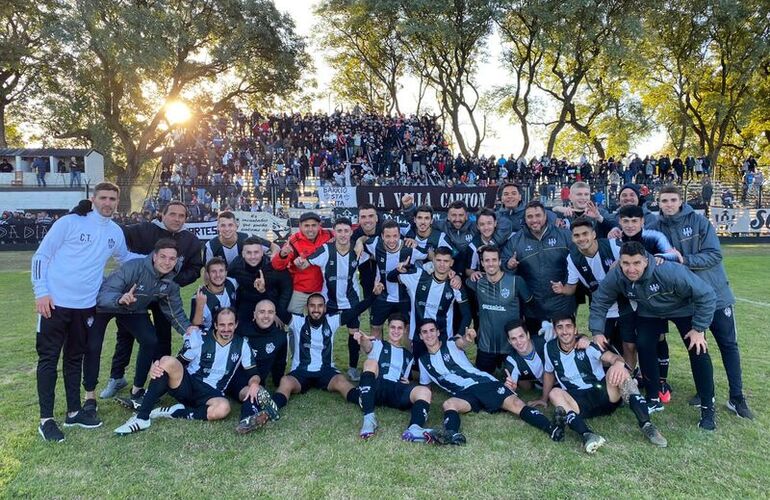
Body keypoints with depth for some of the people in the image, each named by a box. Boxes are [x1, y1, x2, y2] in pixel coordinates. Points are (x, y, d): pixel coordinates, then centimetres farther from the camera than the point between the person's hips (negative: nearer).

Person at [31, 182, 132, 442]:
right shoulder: (70, 222, -7)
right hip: (55, 303, -4)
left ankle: (74, 411, 25)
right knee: (48, 359, 2)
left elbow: (125, 258, 25)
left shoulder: (116, 233, 7)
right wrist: (41, 292, -13)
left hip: (86, 306, 5)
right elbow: (41, 256, -5)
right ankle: (46, 419, 10)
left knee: (75, 359, 15)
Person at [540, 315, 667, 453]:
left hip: (605, 394, -1)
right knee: (554, 393, -29)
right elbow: (549, 373, 17)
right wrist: (544, 400, 23)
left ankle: (646, 425, -36)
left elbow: (612, 357, -25)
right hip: (579, 403, 1)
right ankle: (587, 435, -50)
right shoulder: (550, 348, 0)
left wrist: (619, 363, -49)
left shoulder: (588, 345, -7)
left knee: (618, 371, -29)